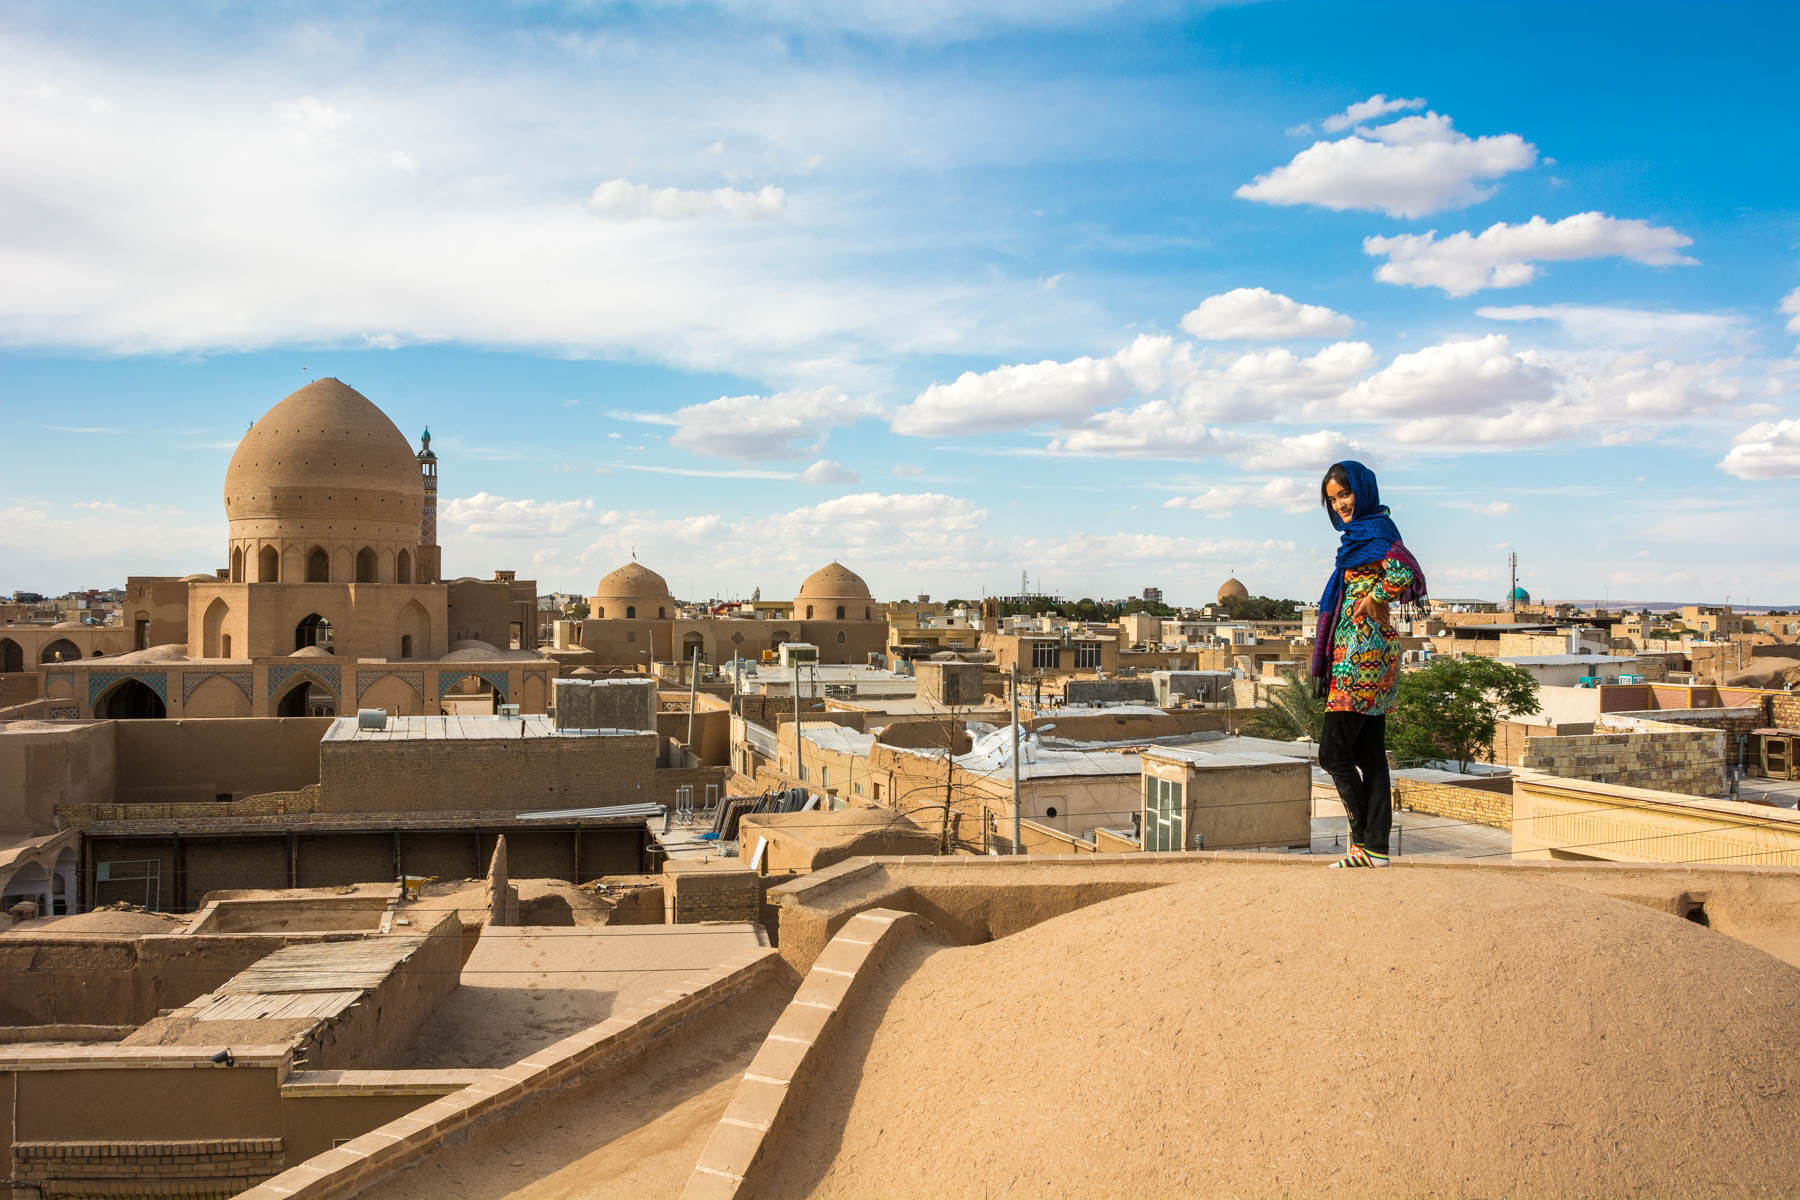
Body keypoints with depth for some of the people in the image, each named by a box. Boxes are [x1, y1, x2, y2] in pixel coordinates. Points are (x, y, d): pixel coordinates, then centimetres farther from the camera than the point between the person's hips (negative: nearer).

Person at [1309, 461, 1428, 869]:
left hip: (1363, 652, -10)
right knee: (1370, 756, 8)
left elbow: (1406, 573, -30)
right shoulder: (1359, 534, 18)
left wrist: (1372, 598, -14)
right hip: (1369, 654, 10)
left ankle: (1363, 842, 2)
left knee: (1334, 753, -5)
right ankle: (1377, 848, 11)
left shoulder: (1375, 532, -11)